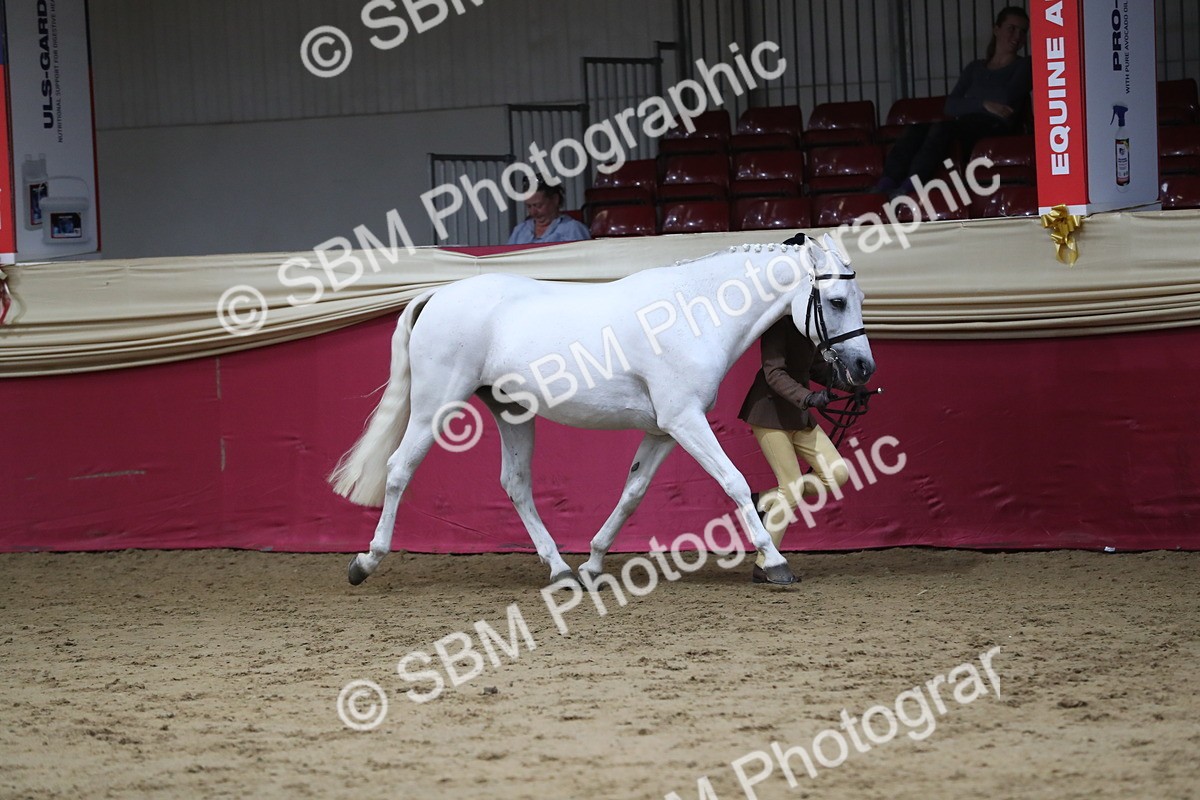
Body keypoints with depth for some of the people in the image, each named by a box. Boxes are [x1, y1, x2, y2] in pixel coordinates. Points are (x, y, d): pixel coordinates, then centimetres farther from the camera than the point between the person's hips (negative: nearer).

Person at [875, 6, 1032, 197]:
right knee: (915, 130, -26)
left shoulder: (1025, 66, 16)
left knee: (943, 129, -35)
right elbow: (950, 106, 11)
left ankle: (909, 187, -50)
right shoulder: (975, 68, 27)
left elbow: (1007, 98, -4)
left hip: (997, 130, -5)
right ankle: (886, 184, -41)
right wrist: (984, 105, -6)